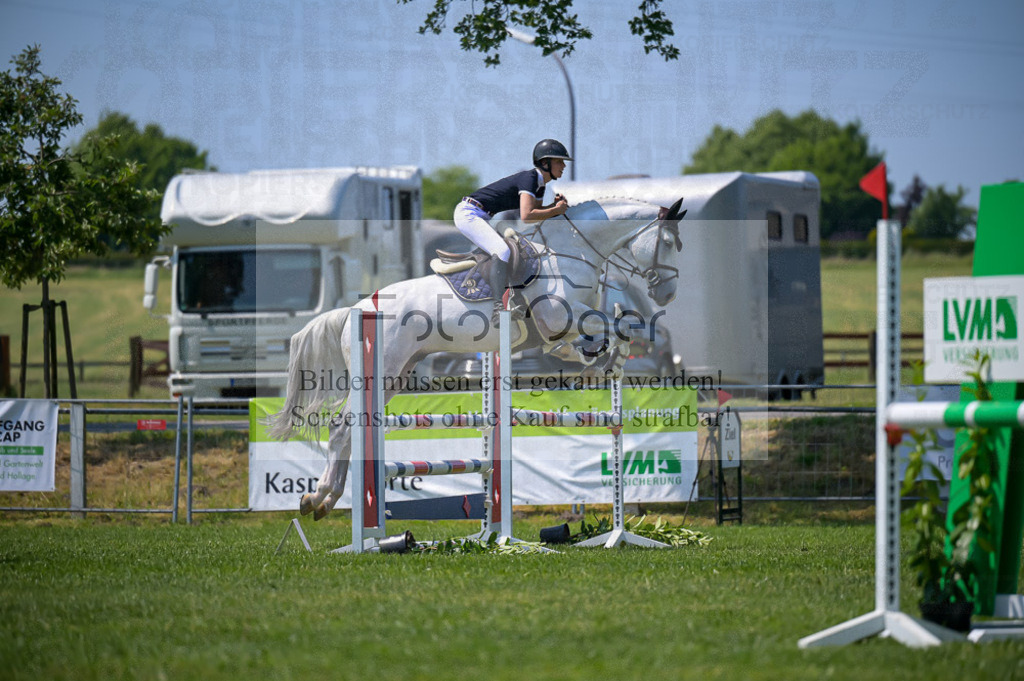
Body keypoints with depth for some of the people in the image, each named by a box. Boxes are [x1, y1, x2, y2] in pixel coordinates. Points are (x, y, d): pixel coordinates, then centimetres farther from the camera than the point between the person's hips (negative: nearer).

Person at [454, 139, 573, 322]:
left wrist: (556, 205, 0)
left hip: (482, 218, 11)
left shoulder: (540, 183, 9)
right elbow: (526, 216, -31)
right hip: (468, 213, -11)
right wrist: (556, 210, -19)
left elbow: (538, 212, 18)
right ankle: (499, 307, -33)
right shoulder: (529, 178, -20)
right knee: (502, 251, -27)